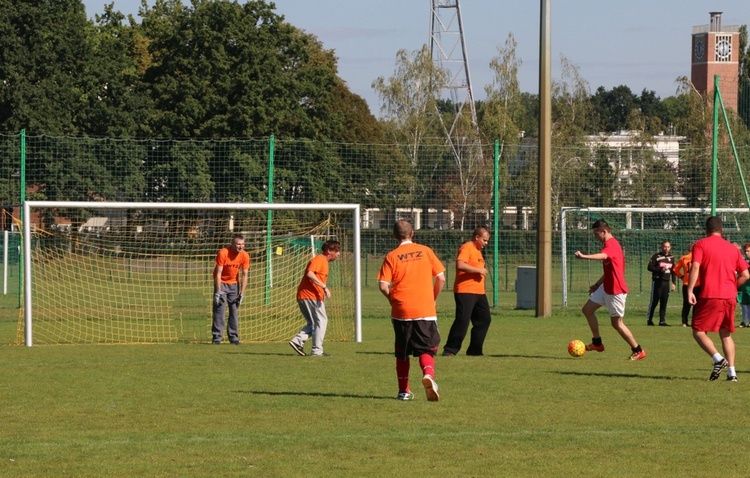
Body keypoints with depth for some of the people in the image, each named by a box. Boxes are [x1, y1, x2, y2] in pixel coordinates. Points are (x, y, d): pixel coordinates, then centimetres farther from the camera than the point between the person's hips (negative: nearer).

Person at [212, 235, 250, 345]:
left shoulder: (244, 256, -11)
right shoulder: (223, 253, -23)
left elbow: (244, 275, -5)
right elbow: (218, 273, -22)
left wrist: (242, 293, -9)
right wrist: (218, 292, -26)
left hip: (234, 283, 4)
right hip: (221, 282, -4)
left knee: (234, 309, 3)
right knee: (219, 308, -12)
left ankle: (233, 337, 10)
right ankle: (217, 337, -11)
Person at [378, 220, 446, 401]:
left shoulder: (392, 256, -1)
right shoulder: (425, 251, 3)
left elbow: (383, 285, -9)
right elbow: (441, 278, 2)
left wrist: (392, 299, 9)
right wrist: (433, 299, 15)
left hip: (401, 312, 0)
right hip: (426, 310, 0)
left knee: (402, 353, 15)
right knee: (426, 350, 2)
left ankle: (404, 390, 20)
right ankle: (428, 375, -28)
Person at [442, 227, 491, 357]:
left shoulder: (477, 250, 20)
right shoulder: (466, 248, -11)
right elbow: (460, 265, -26)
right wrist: (479, 270, -21)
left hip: (479, 292, 10)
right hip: (465, 292, -10)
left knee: (484, 319, 9)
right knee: (462, 320, -14)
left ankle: (475, 350, 17)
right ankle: (450, 350, -10)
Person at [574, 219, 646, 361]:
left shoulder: (611, 244, -19)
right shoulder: (610, 244, 15)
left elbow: (602, 256, -43)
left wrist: (583, 256, -55)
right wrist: (597, 284, 27)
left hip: (616, 290, -10)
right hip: (607, 288, 10)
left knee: (617, 323, -2)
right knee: (587, 309, 9)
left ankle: (638, 351, 7)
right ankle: (597, 343, 16)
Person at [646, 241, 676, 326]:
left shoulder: (671, 258, 14)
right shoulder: (656, 256, -2)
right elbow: (650, 267, -7)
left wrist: (673, 283, 10)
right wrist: (660, 270, -19)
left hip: (666, 282, 5)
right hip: (657, 281, -5)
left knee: (664, 303, 4)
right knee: (654, 301, -4)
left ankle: (662, 321, 8)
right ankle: (649, 319, 2)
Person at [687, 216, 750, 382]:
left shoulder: (701, 245, 2)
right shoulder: (732, 248, 15)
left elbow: (695, 267, -13)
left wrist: (690, 290, -16)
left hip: (710, 296, -5)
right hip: (730, 297, 5)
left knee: (699, 332, 2)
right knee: (726, 334, 14)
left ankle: (718, 359, -19)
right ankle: (731, 371, 3)